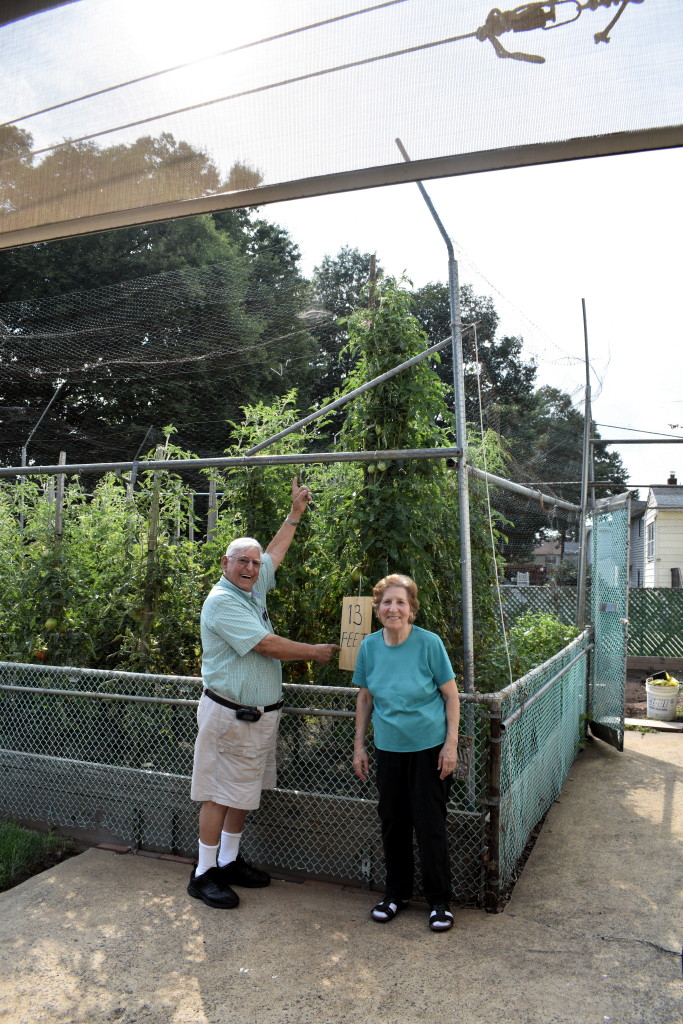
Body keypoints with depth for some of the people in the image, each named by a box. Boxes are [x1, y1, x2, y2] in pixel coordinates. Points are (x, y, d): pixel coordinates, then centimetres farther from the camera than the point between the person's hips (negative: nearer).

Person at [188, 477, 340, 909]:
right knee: (220, 794, 0)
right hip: (230, 715, -9)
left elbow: (277, 551, 26)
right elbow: (267, 645, -22)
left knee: (244, 792, 16)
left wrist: (296, 512, 26)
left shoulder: (254, 588, 9)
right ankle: (203, 874, 12)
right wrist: (315, 652, -11)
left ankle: (229, 861, 29)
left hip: (261, 715, 9)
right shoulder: (221, 601, -17)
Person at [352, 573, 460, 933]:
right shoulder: (370, 646, -3)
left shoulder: (429, 643, -14)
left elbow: (451, 696, -7)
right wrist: (359, 746, 8)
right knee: (392, 821, 13)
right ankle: (397, 893, 33)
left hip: (429, 747, -4)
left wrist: (451, 744, -11)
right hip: (388, 747, 4)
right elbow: (364, 698, 8)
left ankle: (439, 902, 22)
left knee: (430, 823, 3)